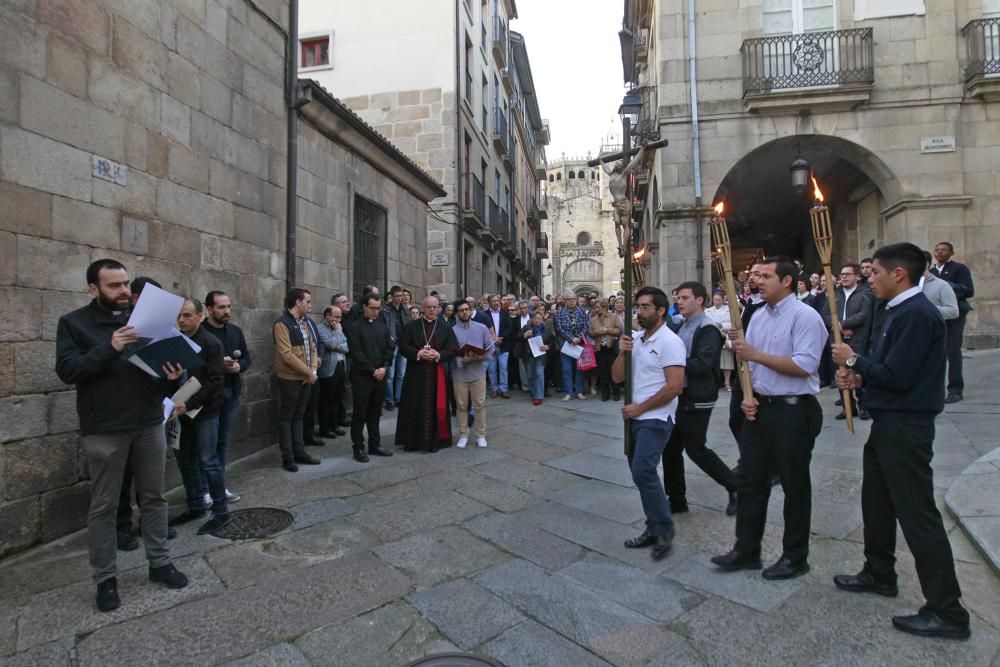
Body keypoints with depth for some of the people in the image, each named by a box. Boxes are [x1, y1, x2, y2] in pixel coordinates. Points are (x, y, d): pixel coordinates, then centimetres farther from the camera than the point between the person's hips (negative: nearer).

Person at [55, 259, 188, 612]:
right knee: (104, 505, 7)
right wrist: (109, 349, -25)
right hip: (104, 431, -3)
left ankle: (160, 563, 24)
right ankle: (106, 579, 21)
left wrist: (174, 374, -13)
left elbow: (164, 357, 10)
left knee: (154, 497, 11)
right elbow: (66, 370, -11)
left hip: (150, 424, 4)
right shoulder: (73, 323, 0)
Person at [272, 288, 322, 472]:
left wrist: (313, 370, -3)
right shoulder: (282, 324, -14)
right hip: (290, 379, -8)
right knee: (286, 417, 4)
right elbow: (286, 354, -21)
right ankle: (287, 457, 12)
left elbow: (312, 348, 12)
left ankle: (299, 452, 24)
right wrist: (308, 372, -15)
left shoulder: (304, 323, 12)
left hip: (306, 378, 8)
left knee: (298, 416, 15)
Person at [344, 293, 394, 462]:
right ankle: (358, 448, 11)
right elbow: (356, 352, -11)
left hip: (380, 376, 5)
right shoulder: (354, 326, -4)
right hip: (361, 377, -4)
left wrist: (384, 368, -8)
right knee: (360, 414, 3)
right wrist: (372, 370, -14)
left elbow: (389, 348, 8)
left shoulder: (383, 326, 11)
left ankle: (375, 445, 21)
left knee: (375, 414, 12)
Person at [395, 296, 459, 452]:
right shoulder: (412, 326, 4)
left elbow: (453, 348, -1)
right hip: (416, 373, 0)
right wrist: (418, 353, -17)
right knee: (415, 407, 4)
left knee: (436, 407, 3)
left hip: (437, 374, 0)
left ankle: (435, 440, 13)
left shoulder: (446, 327, 4)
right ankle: (413, 440, 15)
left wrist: (439, 355, -18)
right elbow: (402, 346, -1)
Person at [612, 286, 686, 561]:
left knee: (643, 472, -14)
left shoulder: (669, 342, -12)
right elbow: (617, 377, 9)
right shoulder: (634, 339, 9)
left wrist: (639, 407, -13)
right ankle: (654, 529, 25)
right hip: (635, 417, 8)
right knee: (641, 473, 12)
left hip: (656, 419, -7)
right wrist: (622, 353, -8)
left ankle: (664, 528, 6)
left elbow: (674, 387, -18)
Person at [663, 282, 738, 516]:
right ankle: (676, 499, 24)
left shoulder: (708, 329, -13)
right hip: (679, 396, 8)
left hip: (697, 399, -8)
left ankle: (736, 486, 22)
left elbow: (702, 365, -24)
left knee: (695, 449, 1)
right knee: (670, 448, 10)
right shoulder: (681, 327, 12)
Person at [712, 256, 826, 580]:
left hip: (793, 411, -7)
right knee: (750, 481, 12)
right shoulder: (758, 316, 11)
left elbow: (804, 366, -22)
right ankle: (746, 550, 25)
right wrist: (749, 396, 1)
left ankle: (795, 557, 26)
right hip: (760, 408, 8)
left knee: (794, 486, 8)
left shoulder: (804, 316, -13)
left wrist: (756, 355, -20)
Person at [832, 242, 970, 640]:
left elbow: (896, 377, -23)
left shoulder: (916, 315, -19)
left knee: (918, 517, -2)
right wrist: (860, 378, 1)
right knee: (876, 503, 21)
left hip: (904, 429, -10)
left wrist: (854, 361, -9)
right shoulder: (902, 311, 12)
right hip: (889, 425, 11)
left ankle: (947, 612, 11)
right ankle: (879, 574, 37)